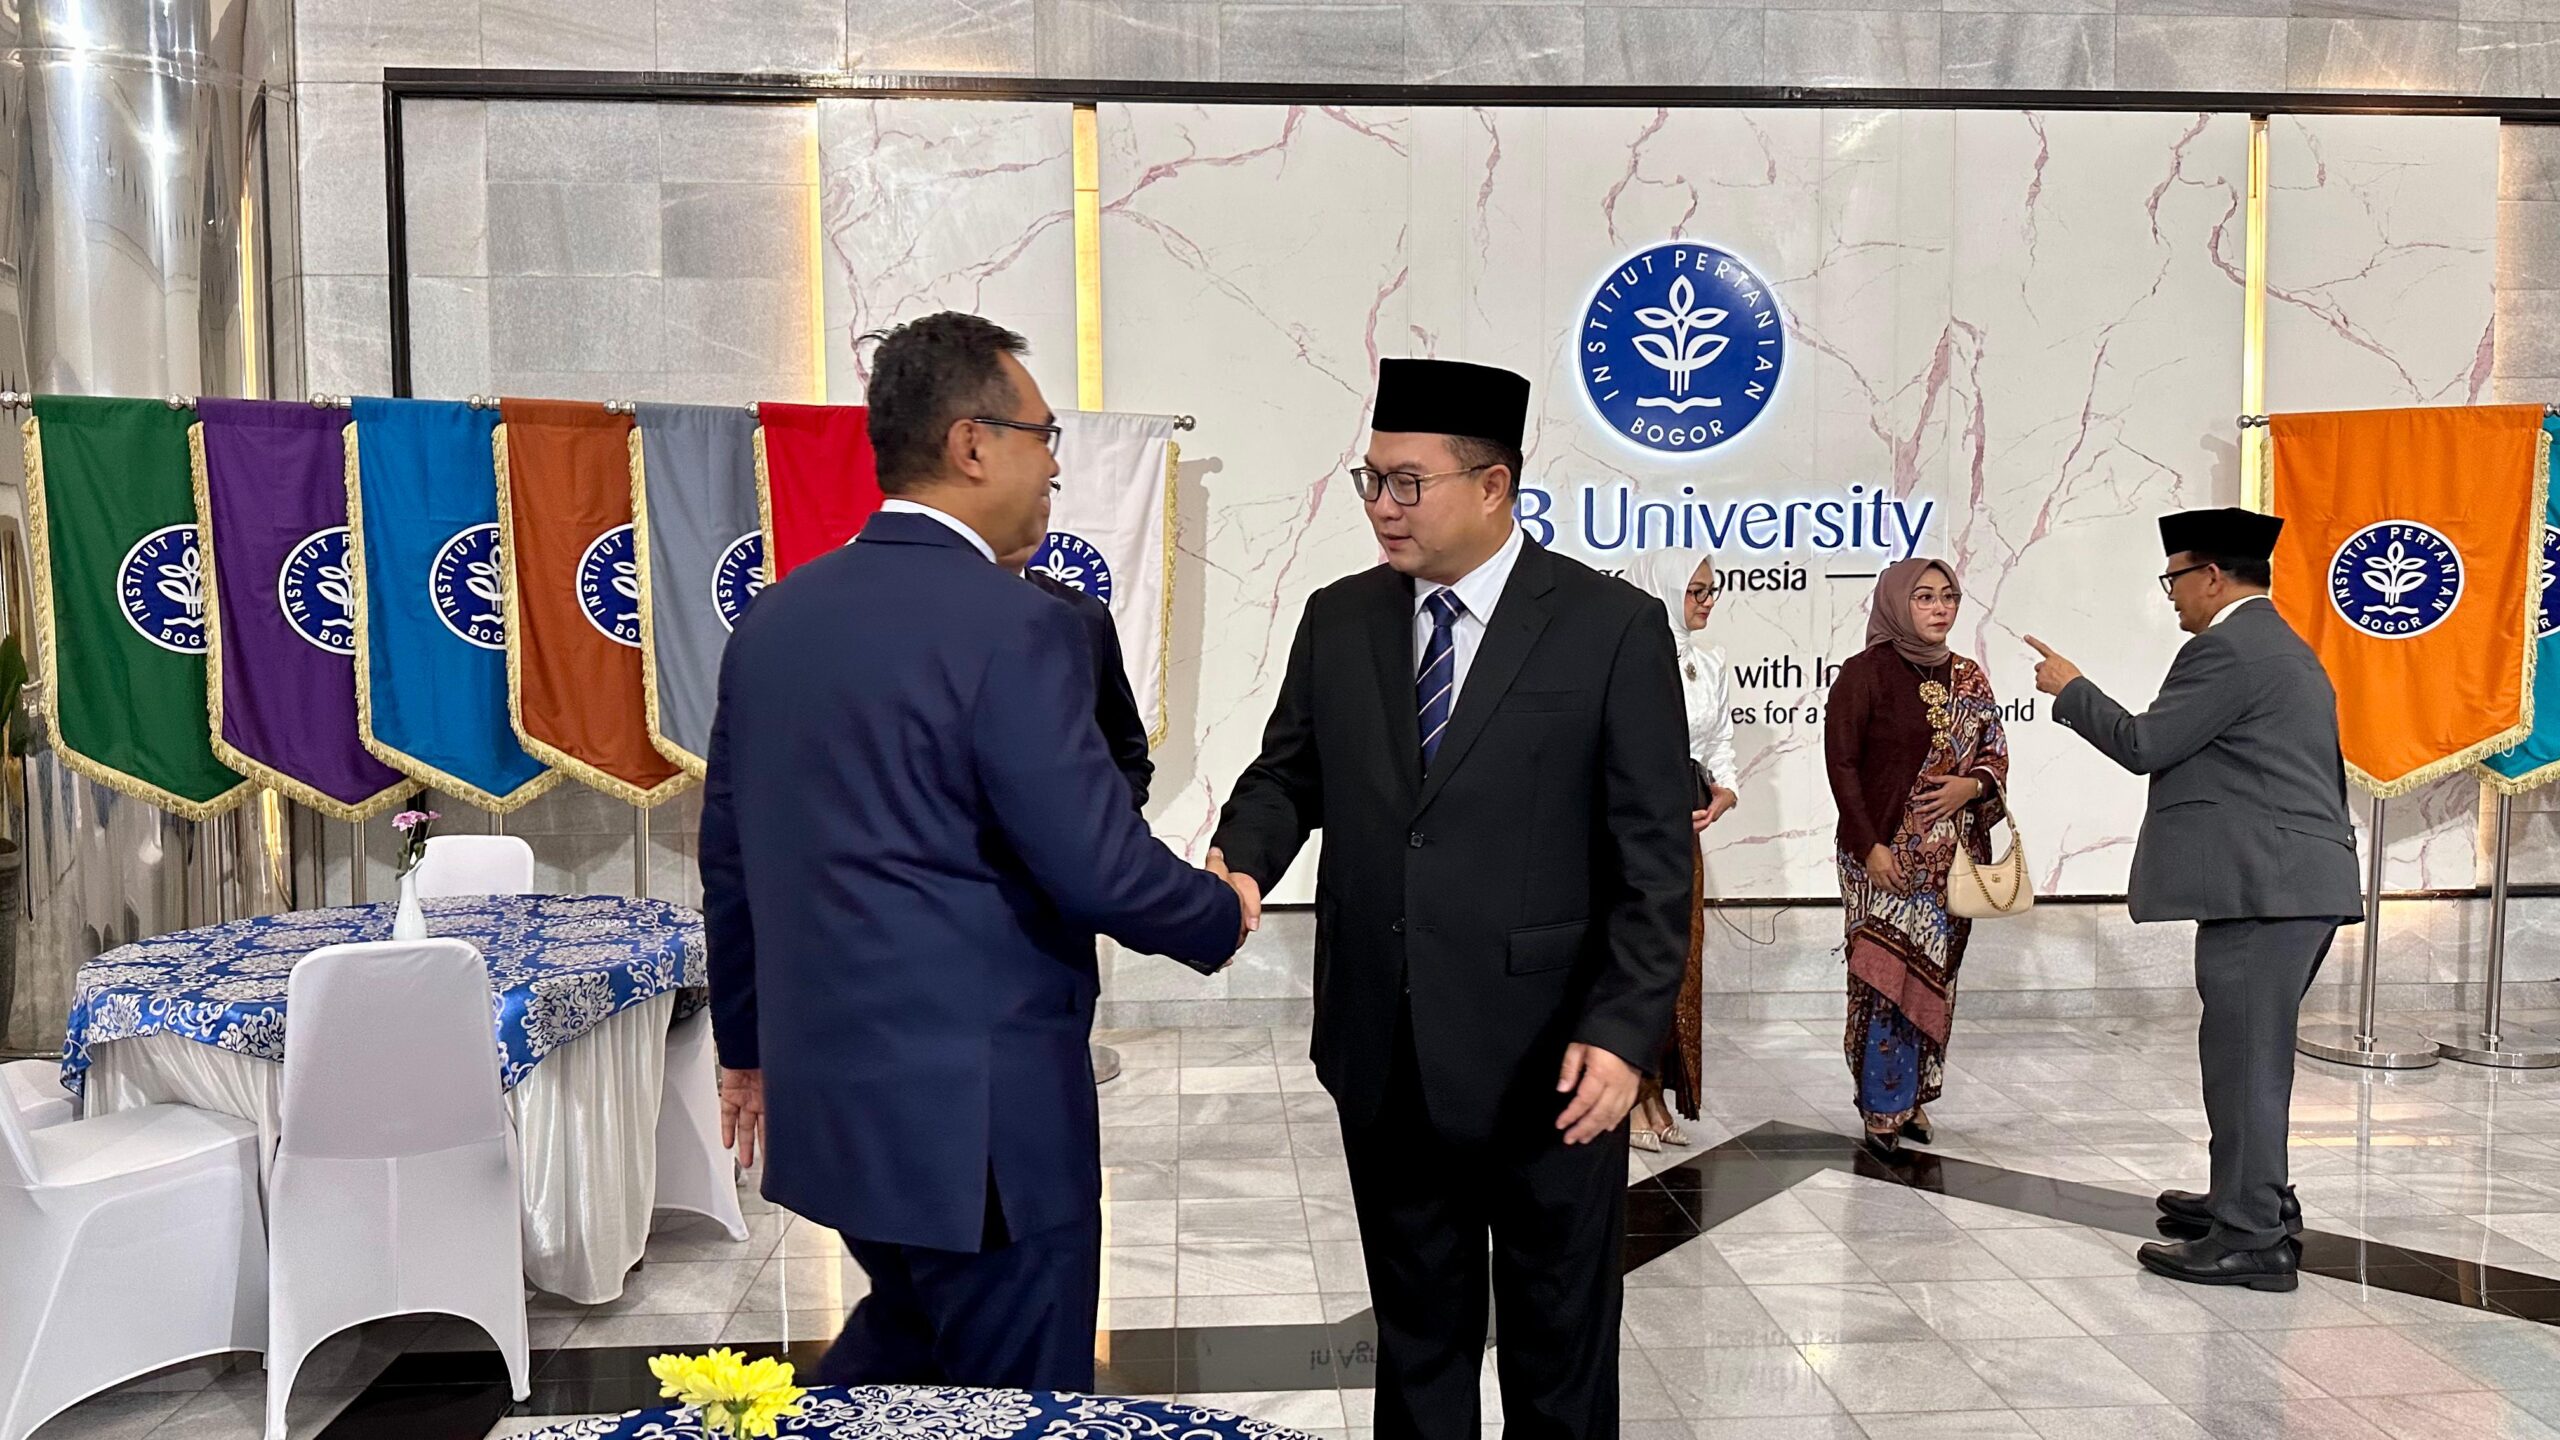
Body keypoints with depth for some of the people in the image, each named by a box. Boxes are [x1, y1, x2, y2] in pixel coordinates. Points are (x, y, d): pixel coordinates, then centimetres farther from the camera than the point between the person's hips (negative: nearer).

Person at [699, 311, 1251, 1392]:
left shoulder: (775, 618, 5)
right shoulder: (1012, 627, -18)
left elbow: (728, 852, 11)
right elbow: (1101, 868, -20)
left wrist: (749, 1042, 22)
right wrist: (1221, 916, 1)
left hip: (824, 1088, 8)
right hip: (980, 1113, -7)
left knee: (906, 1338, 29)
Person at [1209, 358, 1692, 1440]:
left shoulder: (1612, 628, -8)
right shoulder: (1338, 621, 5)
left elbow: (1654, 858, -9)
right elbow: (1287, 774, 11)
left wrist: (1624, 1031, -16)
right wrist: (1242, 859, -12)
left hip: (1545, 1063, -3)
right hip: (1384, 1058, 4)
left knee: (1559, 1353, 13)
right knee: (1415, 1337, 19)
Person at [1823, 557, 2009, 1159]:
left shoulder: (1968, 678, 10)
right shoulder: (1865, 673, -6)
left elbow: (1996, 755, 14)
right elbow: (1841, 763, -8)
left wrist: (1970, 786, -9)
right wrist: (1870, 845, -14)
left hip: (1952, 857, 5)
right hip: (1885, 854, -5)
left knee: (1934, 974, 9)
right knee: (1890, 976, -6)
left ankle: (1914, 1096, 19)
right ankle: (1885, 1108, 4)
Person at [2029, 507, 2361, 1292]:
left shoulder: (2225, 649, -12)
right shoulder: (2289, 652, 22)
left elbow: (2142, 745, -12)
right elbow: (2325, 777, 25)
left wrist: (2071, 689, 3)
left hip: (2261, 888, -11)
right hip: (2301, 883, 11)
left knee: (2245, 1057, -5)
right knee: (2250, 1051, 19)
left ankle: (2252, 1238, 0)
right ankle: (2252, 1197, 30)